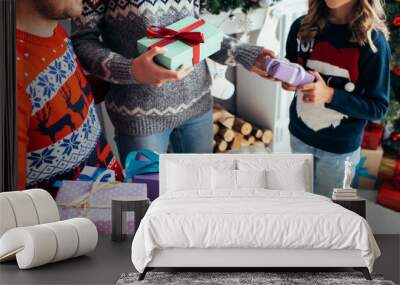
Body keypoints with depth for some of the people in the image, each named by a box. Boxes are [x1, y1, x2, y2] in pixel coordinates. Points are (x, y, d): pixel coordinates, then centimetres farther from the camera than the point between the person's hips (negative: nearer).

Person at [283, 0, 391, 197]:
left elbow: (378, 107, -16)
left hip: (340, 147, -3)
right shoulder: (302, 26, -8)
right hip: (299, 135, 4)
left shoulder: (373, 41, -21)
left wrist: (330, 95, -30)